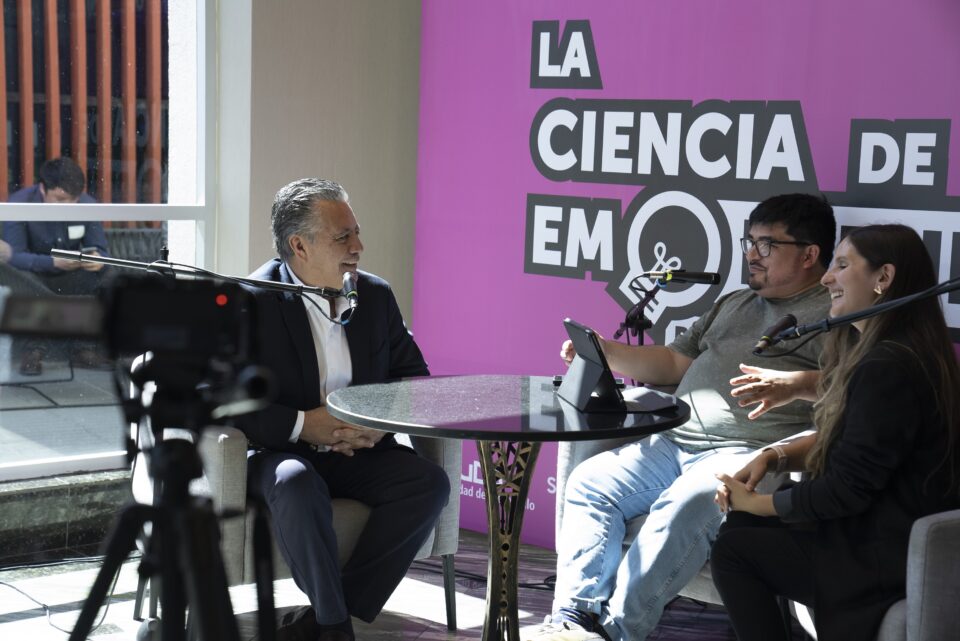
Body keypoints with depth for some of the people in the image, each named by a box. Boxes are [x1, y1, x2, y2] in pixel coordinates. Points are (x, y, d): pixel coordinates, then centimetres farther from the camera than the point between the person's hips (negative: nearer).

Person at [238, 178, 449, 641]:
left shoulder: (376, 295, 7)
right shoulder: (253, 304, -8)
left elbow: (413, 376, 12)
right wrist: (303, 425, -22)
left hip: (360, 453, 5)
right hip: (280, 451, -5)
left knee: (430, 482, -22)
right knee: (297, 485, -38)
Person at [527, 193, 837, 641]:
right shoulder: (733, 305, 28)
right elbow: (674, 362, 25)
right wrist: (604, 353, 12)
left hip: (747, 452, -8)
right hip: (674, 444, 8)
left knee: (682, 509, -34)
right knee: (589, 483, -7)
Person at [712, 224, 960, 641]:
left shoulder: (888, 367, -25)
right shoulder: (885, 351, 9)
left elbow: (846, 489, -22)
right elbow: (844, 439, 17)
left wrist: (755, 503, -8)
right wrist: (775, 456, 0)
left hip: (890, 558, -10)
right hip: (889, 531, 10)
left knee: (732, 548, -3)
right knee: (743, 525, 13)